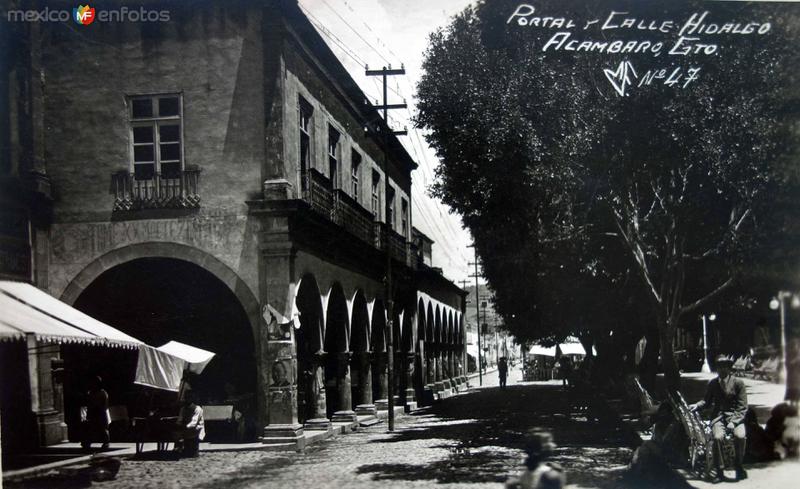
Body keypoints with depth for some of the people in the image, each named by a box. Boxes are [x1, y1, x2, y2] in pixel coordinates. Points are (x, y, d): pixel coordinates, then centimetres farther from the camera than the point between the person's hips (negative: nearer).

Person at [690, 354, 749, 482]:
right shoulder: (712, 383, 10)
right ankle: (719, 471, -15)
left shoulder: (738, 383, 1)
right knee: (717, 437, -30)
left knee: (740, 436, -31)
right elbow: (707, 401, 15)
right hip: (718, 416, 1)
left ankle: (738, 465, -4)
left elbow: (742, 407, -2)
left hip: (735, 416, -1)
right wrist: (697, 405, -8)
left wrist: (733, 421, -15)